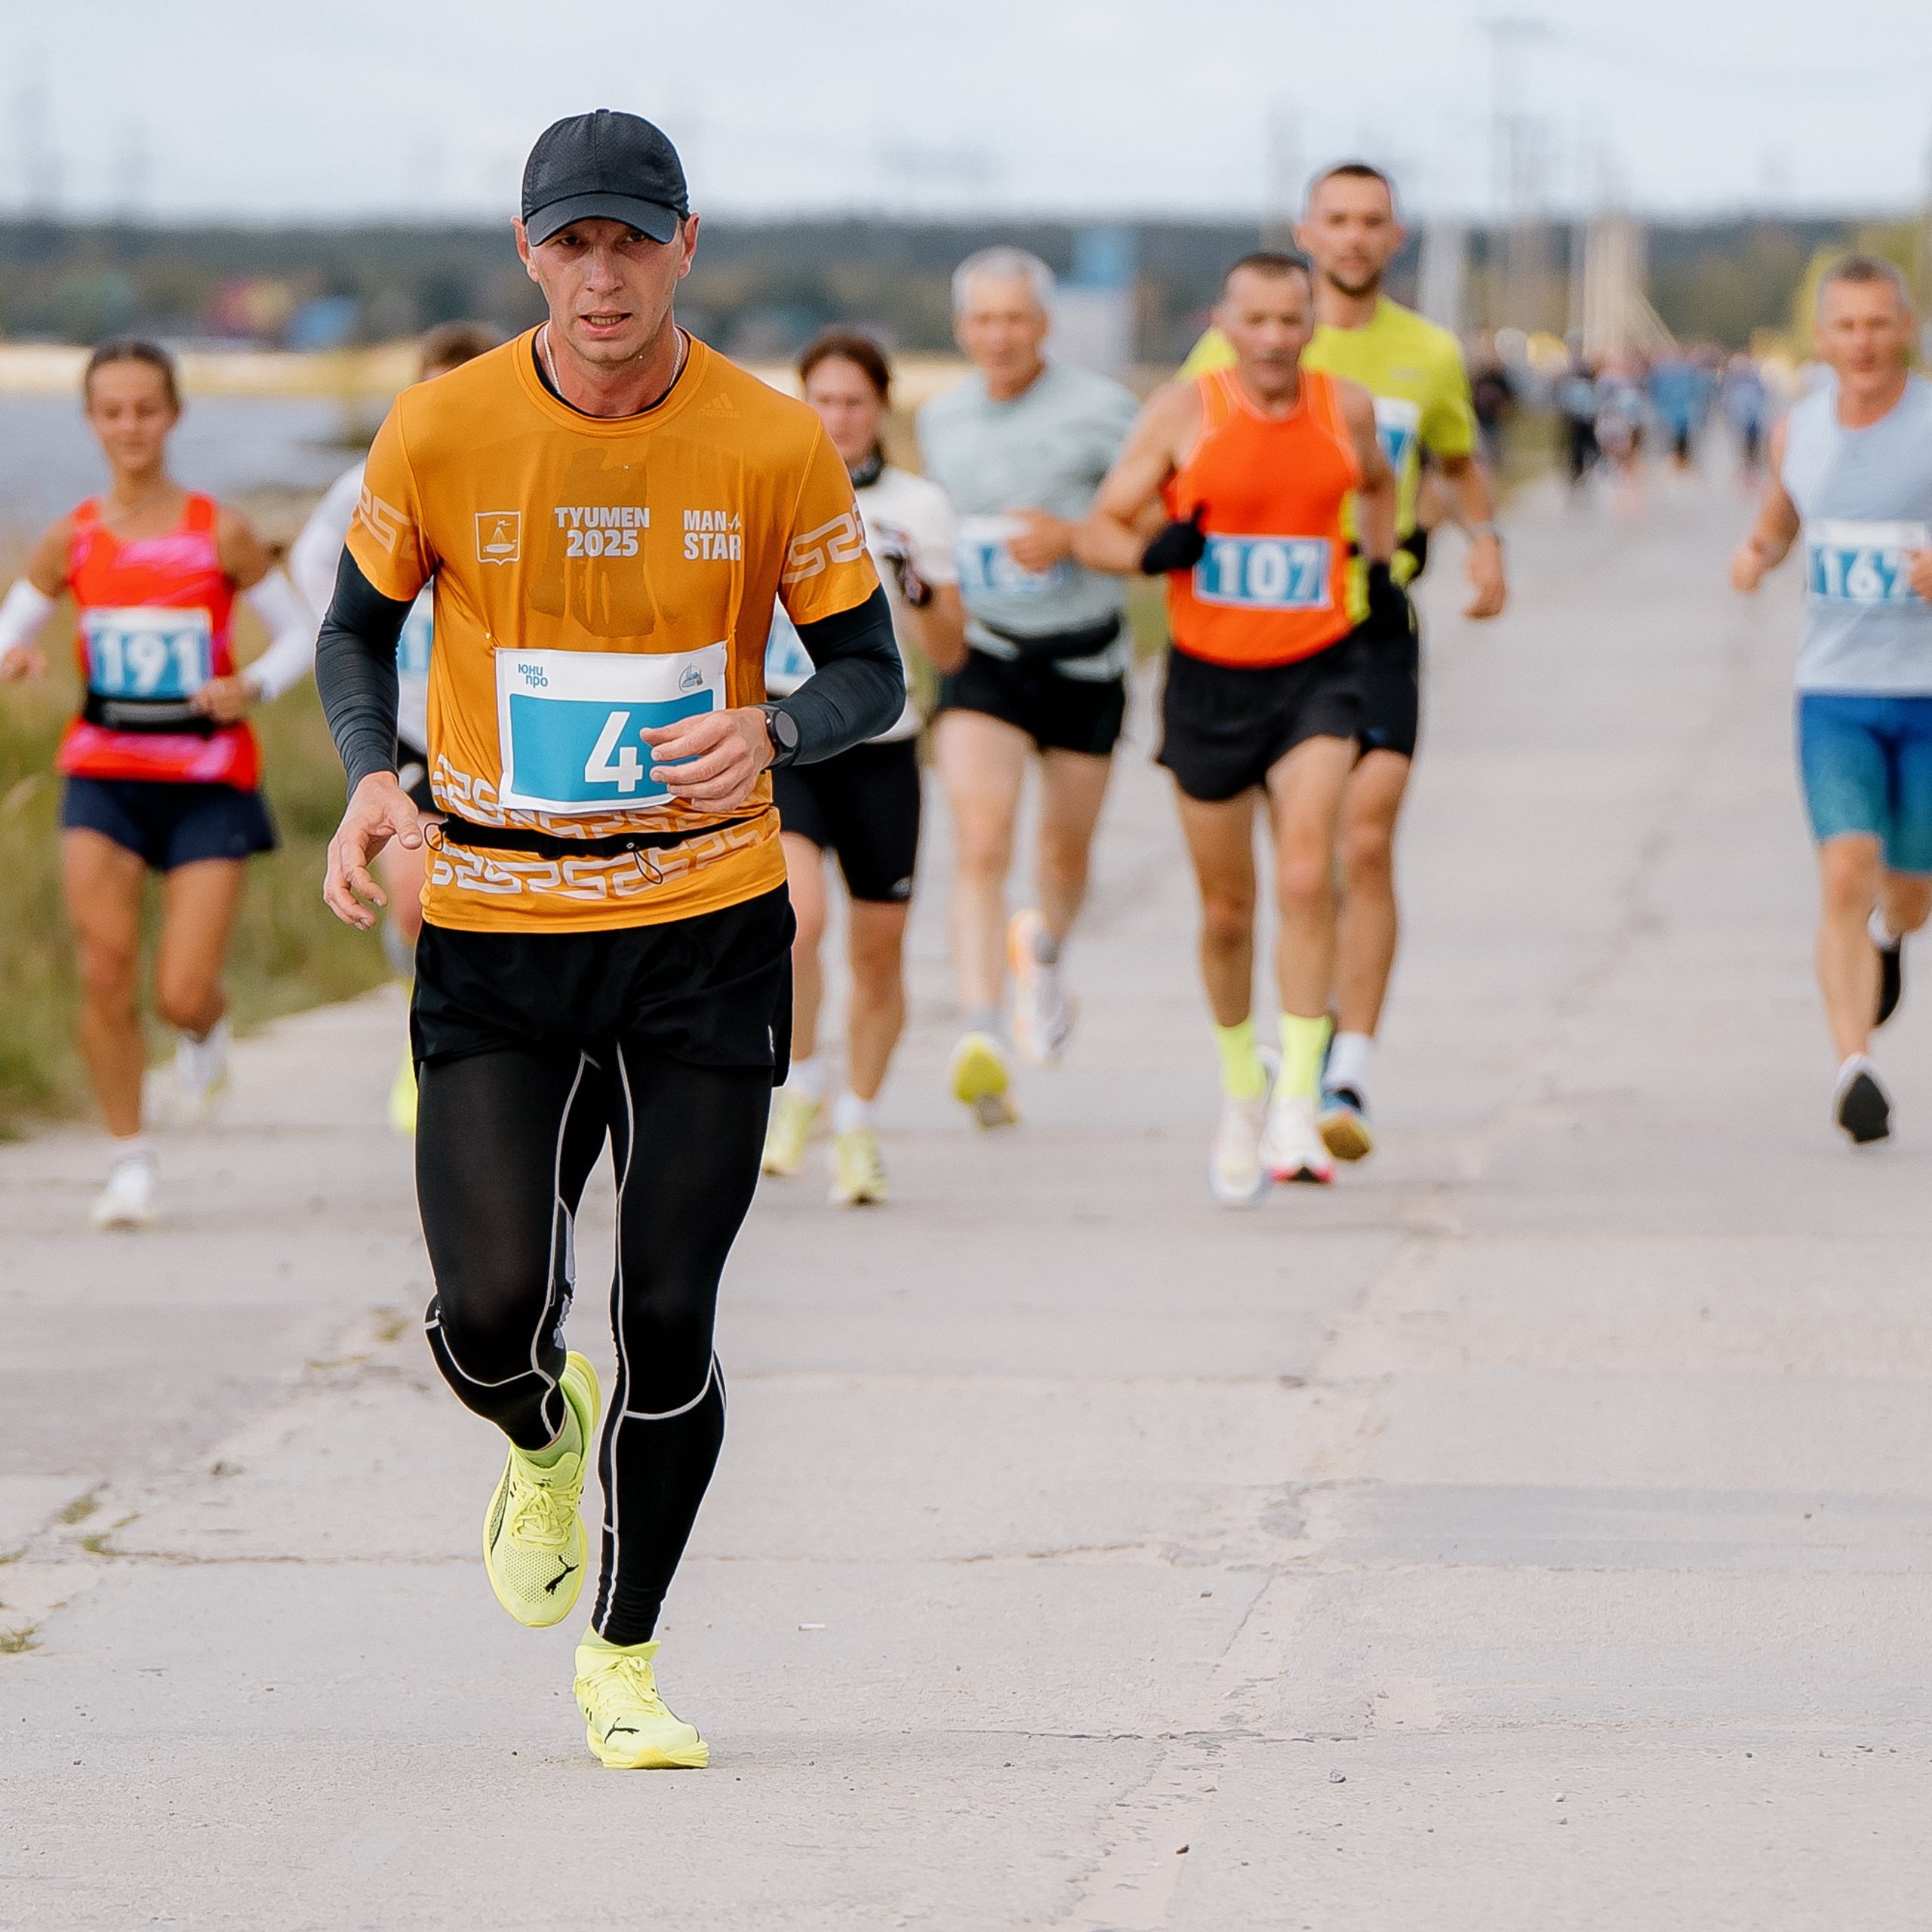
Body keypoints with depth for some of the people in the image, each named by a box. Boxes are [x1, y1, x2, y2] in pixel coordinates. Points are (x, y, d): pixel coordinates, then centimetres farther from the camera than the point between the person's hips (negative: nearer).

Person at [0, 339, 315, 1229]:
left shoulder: (220, 532, -6)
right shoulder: (72, 540, 0)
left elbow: (302, 631, 1)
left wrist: (253, 687, -18)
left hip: (209, 780, -2)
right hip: (104, 772, 2)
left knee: (183, 995, -7)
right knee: (107, 967, -13)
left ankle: (208, 1027, 33)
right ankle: (130, 1159, 4)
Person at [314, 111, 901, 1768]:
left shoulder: (774, 446, -5)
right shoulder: (442, 431, -4)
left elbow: (871, 674, 3)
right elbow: (358, 631, 10)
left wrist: (770, 730, -20)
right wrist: (372, 778, -10)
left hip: (708, 929, 0)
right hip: (493, 934, 0)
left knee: (668, 1318, -2)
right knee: (491, 1311, -10)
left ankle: (625, 1658, 19)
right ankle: (542, 1443, 29)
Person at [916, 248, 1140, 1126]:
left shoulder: (1099, 409, -9)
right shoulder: (941, 419, 5)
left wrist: (1072, 535, -23)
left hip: (1083, 661, -1)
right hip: (984, 658, 1)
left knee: (1065, 852, 15)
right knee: (981, 845, -19)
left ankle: (1044, 949, 51)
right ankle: (981, 1042, -29)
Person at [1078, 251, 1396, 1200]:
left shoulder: (1347, 409, 1)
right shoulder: (1183, 412, -6)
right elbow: (1096, 531, -3)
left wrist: (1381, 567, 9)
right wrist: (1151, 551, -24)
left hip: (1315, 675, 0)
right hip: (1209, 679, 0)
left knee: (1307, 877, -21)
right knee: (1227, 912, 10)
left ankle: (1297, 1103, -17)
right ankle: (1240, 1093, 33)